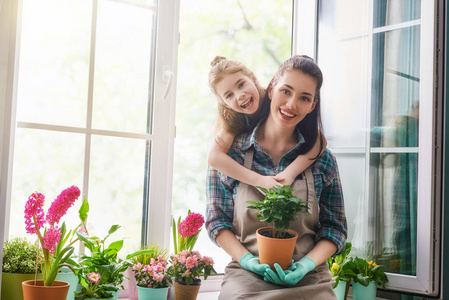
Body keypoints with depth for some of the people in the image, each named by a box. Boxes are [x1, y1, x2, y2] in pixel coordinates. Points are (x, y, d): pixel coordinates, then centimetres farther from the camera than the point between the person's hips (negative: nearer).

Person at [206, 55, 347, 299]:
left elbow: (335, 228, 9)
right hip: (246, 279, -1)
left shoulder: (322, 160, 6)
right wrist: (247, 259, -9)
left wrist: (306, 264, -8)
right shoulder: (231, 151, 2)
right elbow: (216, 220, 6)